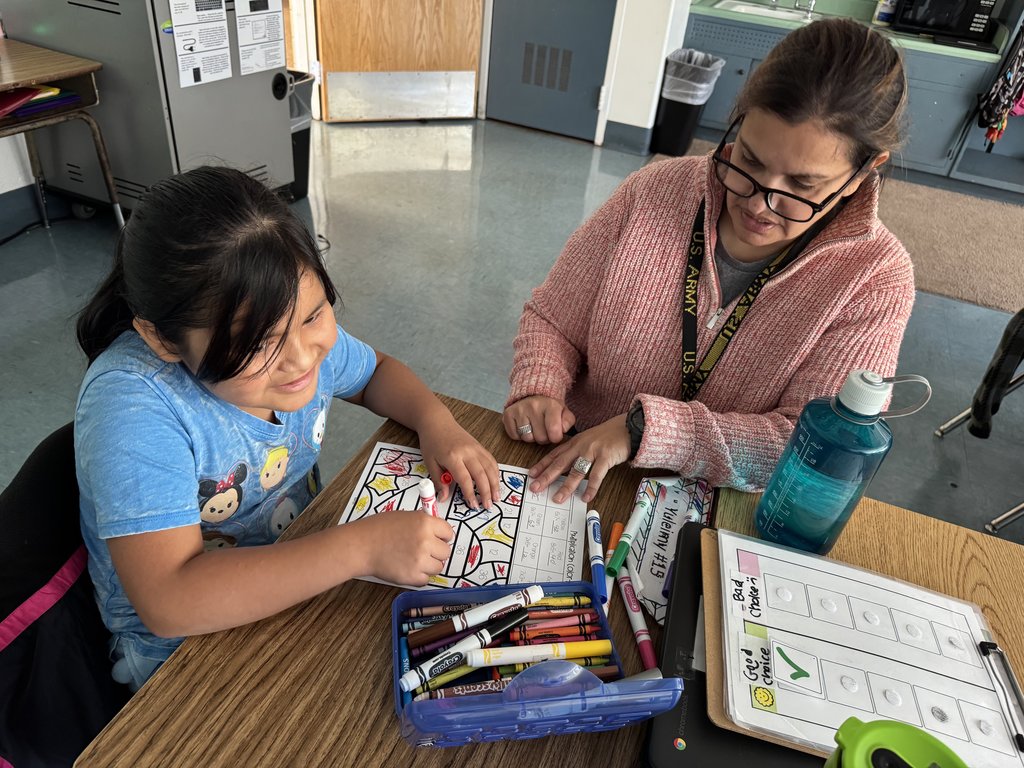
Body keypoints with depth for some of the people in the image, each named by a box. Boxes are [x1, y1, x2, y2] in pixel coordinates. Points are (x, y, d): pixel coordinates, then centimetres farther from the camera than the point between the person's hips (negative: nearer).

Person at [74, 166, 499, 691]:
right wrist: (362, 547, -38)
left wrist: (437, 423, -12)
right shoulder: (129, 404, -31)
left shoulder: (301, 330, -13)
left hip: (304, 578, 7)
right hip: (182, 647, -6)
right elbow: (170, 602, -37)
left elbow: (376, 372, 8)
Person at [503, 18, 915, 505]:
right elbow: (551, 319, 1)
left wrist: (644, 428, -26)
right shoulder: (656, 191, -6)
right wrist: (538, 390, -19)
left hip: (721, 519, -1)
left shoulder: (875, 278, -10)